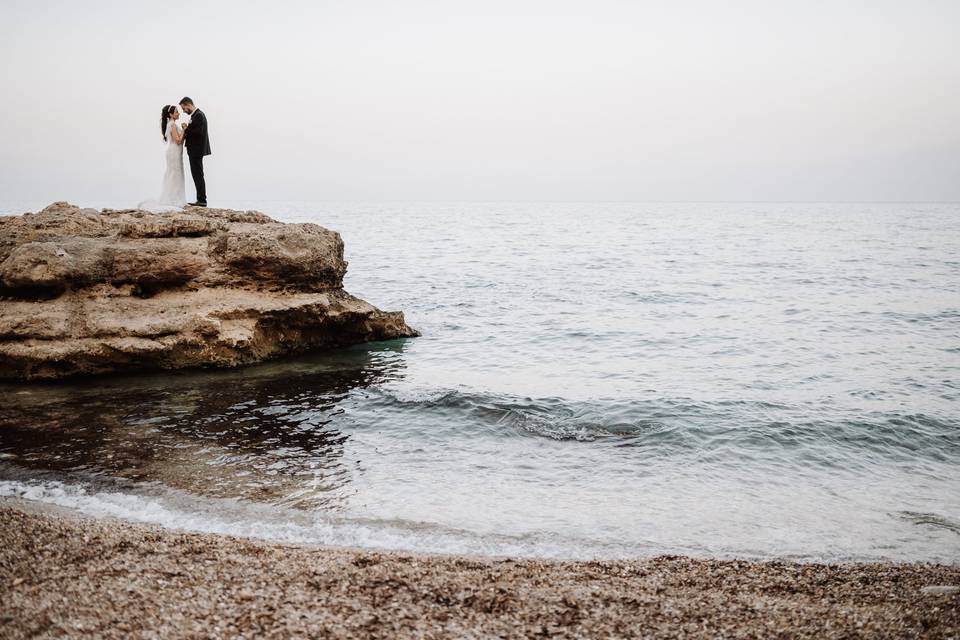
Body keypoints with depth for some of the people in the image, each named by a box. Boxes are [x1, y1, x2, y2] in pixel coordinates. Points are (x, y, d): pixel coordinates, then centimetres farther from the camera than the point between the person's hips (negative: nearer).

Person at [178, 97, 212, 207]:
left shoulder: (198, 115, -16)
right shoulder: (196, 115, 15)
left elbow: (198, 132, -25)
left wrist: (186, 129, -14)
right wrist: (187, 132, 2)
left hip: (197, 151, -11)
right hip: (195, 151, 11)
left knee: (198, 176, -7)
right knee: (197, 176, 13)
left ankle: (202, 200, -4)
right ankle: (201, 199, 17)